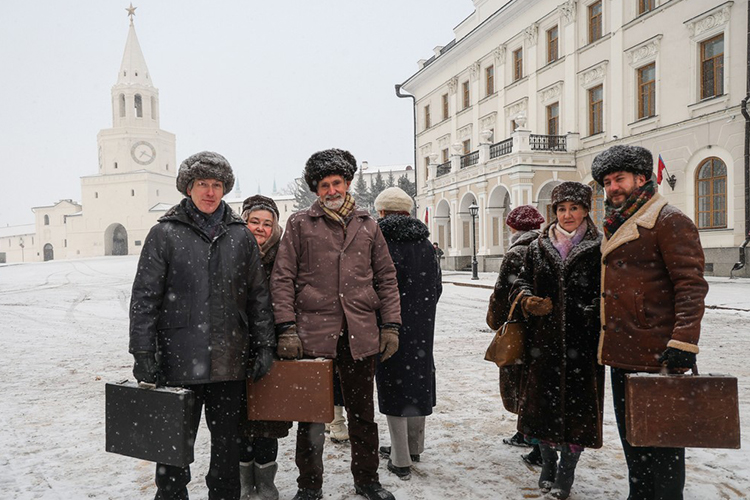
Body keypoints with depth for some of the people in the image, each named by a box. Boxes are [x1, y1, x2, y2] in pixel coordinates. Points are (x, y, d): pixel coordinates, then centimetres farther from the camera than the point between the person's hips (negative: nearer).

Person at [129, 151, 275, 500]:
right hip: (179, 358, -2)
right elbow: (144, 298, -2)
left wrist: (264, 346, 6)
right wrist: (143, 353, -6)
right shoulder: (164, 234, 0)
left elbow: (259, 296, 9)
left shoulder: (241, 236, 7)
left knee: (227, 441, 15)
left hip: (230, 361, 2)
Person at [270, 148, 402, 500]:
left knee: (362, 412, 14)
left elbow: (386, 278, 13)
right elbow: (282, 278, 1)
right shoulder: (299, 224, 5)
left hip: (361, 335, 2)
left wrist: (391, 325, 5)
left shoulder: (367, 226, 11)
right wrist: (287, 328, -7)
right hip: (313, 333, -2)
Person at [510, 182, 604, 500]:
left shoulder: (599, 248, 1)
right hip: (543, 341, 3)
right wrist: (529, 301, -8)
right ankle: (548, 464, 32)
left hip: (582, 343, -2)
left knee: (578, 404, 3)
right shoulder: (538, 247, 10)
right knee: (542, 400, 9)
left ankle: (566, 472, 22)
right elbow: (522, 282, 12)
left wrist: (593, 315, -17)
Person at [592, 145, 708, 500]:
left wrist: (684, 341, -24)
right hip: (621, 351, 9)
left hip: (656, 353, -9)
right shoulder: (614, 226, 18)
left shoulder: (668, 220, -7)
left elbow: (691, 284, -16)